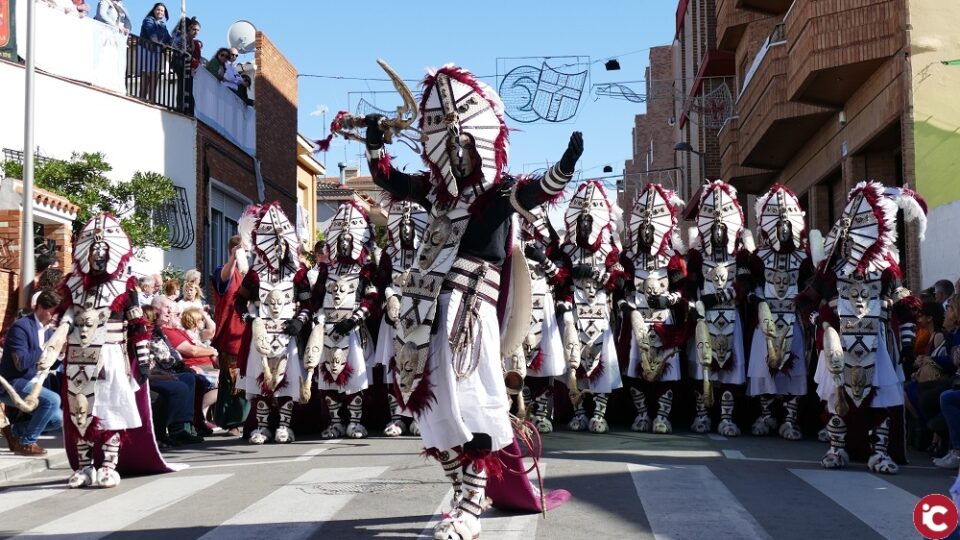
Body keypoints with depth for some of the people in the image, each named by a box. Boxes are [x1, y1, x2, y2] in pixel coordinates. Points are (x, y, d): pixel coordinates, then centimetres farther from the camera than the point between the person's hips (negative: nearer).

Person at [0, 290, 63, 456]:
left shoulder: (49, 331, 10)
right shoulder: (21, 326, -17)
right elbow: (22, 363, -27)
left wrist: (50, 361, -7)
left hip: (33, 386, 9)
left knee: (58, 420, 2)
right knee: (52, 399, -29)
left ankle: (14, 431, 14)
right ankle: (26, 443, -15)